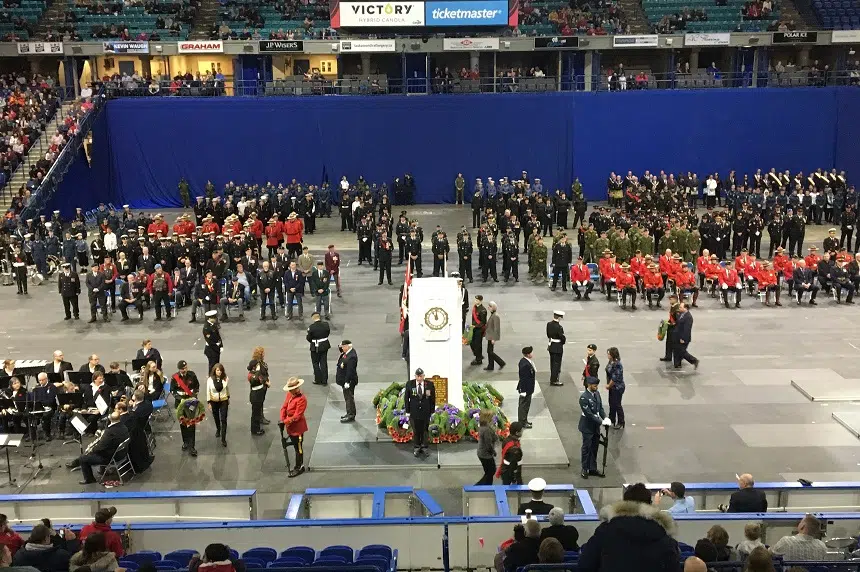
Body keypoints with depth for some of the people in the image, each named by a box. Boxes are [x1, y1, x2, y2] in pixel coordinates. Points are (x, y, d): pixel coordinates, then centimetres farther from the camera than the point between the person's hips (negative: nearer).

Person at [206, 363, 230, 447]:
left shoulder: (226, 379, -12)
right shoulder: (210, 379, -14)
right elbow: (208, 391, -6)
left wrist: (228, 398, 15)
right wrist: (209, 402, -6)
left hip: (224, 401, -1)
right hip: (214, 401, 1)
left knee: (223, 420, -6)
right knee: (216, 417, 22)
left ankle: (223, 439, -3)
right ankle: (218, 430, 52)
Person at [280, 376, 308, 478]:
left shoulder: (301, 399, -25)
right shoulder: (289, 395, 1)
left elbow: (296, 416, -24)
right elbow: (284, 407, 4)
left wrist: (285, 421, -20)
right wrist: (282, 420, -9)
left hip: (298, 427, -8)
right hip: (290, 425, 8)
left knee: (298, 447, 5)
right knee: (295, 445, 21)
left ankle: (299, 467, 17)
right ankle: (299, 464, 36)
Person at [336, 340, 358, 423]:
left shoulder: (352, 357, -27)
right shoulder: (347, 352, 3)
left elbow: (350, 371, -27)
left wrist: (347, 382, -24)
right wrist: (340, 347, 0)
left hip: (349, 381, -10)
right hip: (345, 379, 10)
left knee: (349, 397, 0)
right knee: (347, 397, 19)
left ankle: (351, 416, 10)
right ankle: (349, 414, 31)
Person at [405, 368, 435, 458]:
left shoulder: (430, 384, -8)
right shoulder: (409, 384, -8)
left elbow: (433, 398, -1)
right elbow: (407, 399, -1)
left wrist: (432, 411, -1)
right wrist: (407, 412, -2)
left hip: (426, 411, 0)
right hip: (414, 411, 0)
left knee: (424, 430, 9)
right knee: (416, 430, 5)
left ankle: (424, 448, 22)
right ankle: (416, 448, 19)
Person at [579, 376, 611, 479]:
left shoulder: (597, 393, 2)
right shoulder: (584, 397, -22)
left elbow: (600, 408, 8)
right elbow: (589, 414, -23)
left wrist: (605, 418, -9)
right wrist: (601, 422, -22)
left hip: (596, 426, 7)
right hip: (587, 427, -7)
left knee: (594, 448, 13)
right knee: (587, 448, 4)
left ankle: (593, 468, 24)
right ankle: (584, 470, 15)